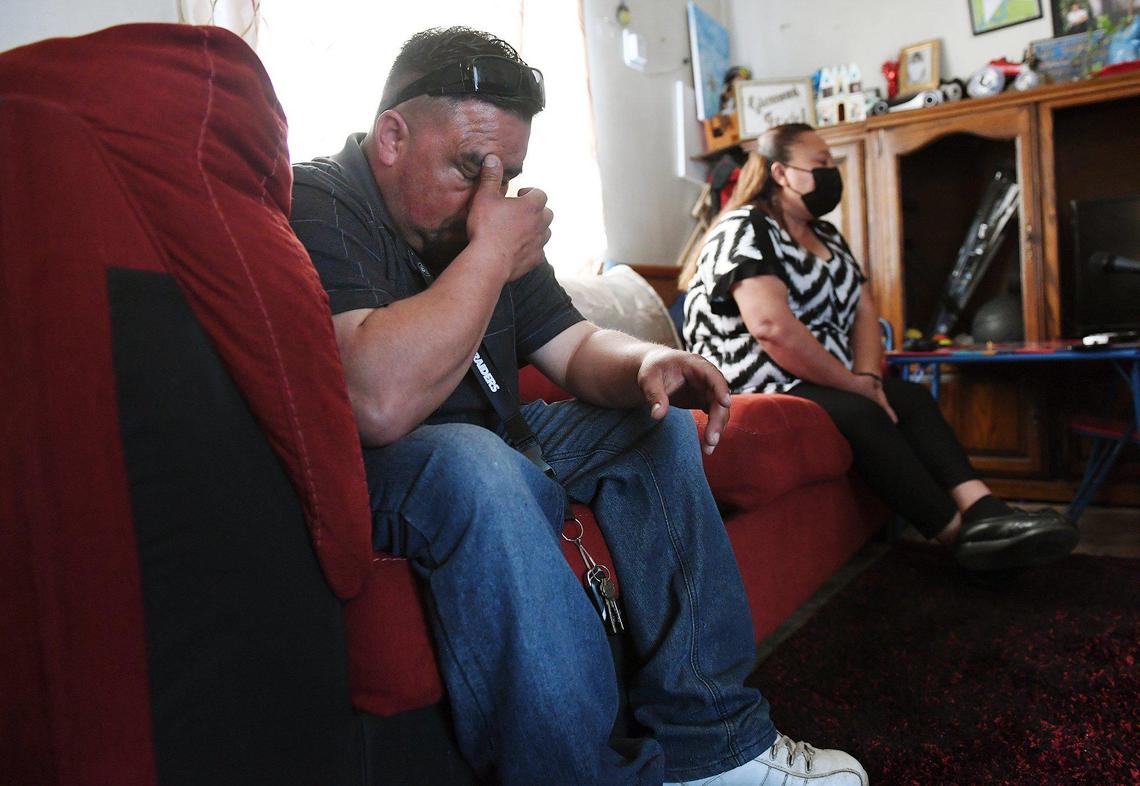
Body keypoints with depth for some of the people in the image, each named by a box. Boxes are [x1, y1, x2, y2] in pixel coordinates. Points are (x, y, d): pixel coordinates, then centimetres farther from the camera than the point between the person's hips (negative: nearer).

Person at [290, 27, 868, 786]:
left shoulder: (490, 218, 6)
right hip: (366, 477, -8)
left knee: (654, 423, 4)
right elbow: (382, 403, -35)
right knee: (472, 462, -38)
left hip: (492, 452, 9)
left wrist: (647, 365, -15)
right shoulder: (314, 206, -18)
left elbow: (576, 346, 8)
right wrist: (492, 253, -24)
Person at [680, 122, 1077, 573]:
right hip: (757, 392, -9)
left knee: (911, 399, -7)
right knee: (860, 415, -27)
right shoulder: (745, 231, -11)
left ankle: (983, 511, -21)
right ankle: (960, 535, -21)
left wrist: (868, 377, -7)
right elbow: (773, 327, -25)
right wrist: (855, 384, -18)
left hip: (821, 383, 10)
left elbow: (864, 311, 14)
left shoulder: (826, 237, 19)